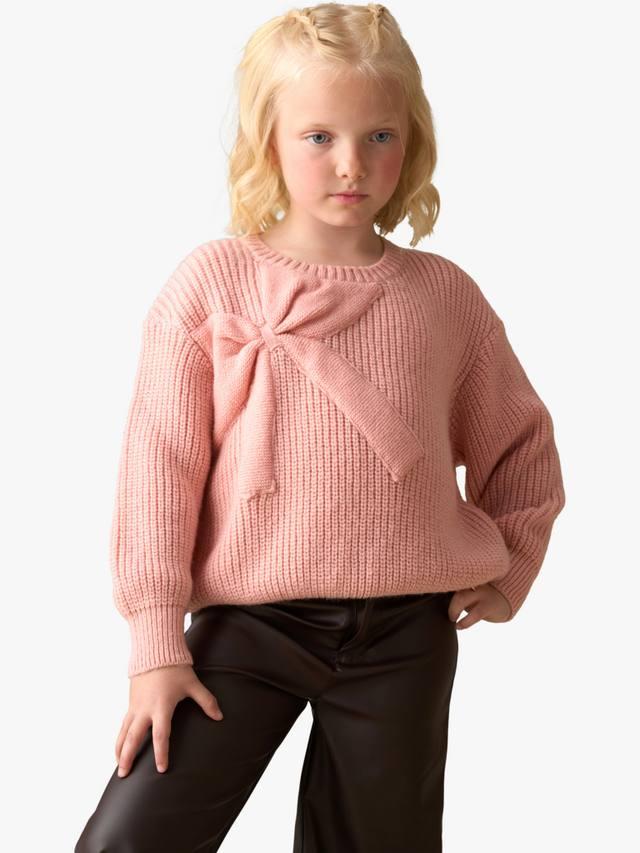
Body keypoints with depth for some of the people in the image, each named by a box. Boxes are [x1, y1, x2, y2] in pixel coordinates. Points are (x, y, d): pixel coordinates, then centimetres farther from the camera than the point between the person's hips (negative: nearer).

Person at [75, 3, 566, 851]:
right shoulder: (212, 283, -5)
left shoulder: (443, 295, 2)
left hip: (407, 633, 2)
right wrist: (156, 641, -8)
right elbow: (159, 462, -6)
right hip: (250, 623, -1)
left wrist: (510, 571, 12)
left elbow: (519, 440, 17)